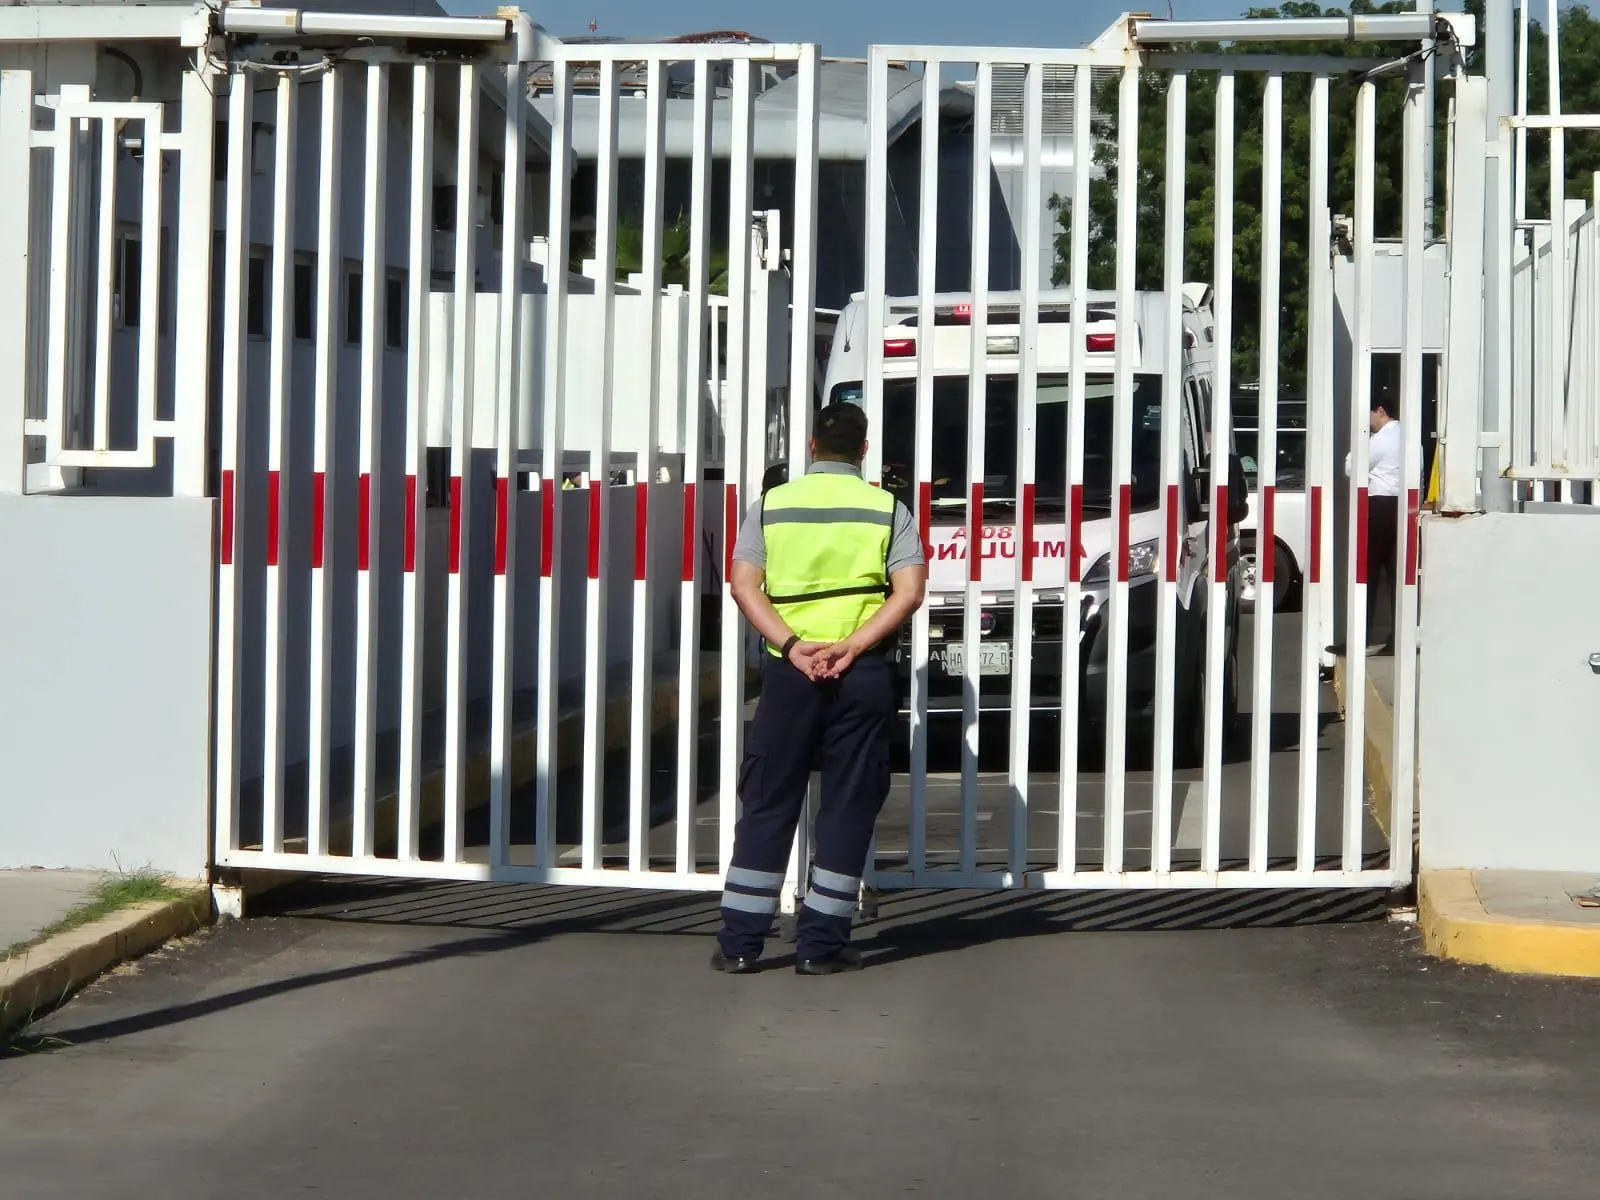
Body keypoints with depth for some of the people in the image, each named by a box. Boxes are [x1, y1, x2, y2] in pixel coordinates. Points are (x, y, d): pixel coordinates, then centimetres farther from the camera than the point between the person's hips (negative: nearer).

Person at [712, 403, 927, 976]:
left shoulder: (773, 504, 6)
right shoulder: (887, 509, 3)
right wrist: (851, 647, -13)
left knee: (768, 804, 8)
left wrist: (792, 646, -11)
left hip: (789, 670, 1)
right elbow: (909, 591, -8)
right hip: (863, 673, -1)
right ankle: (821, 943, 7)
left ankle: (740, 942, 9)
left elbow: (744, 585, -4)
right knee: (848, 806, 7)